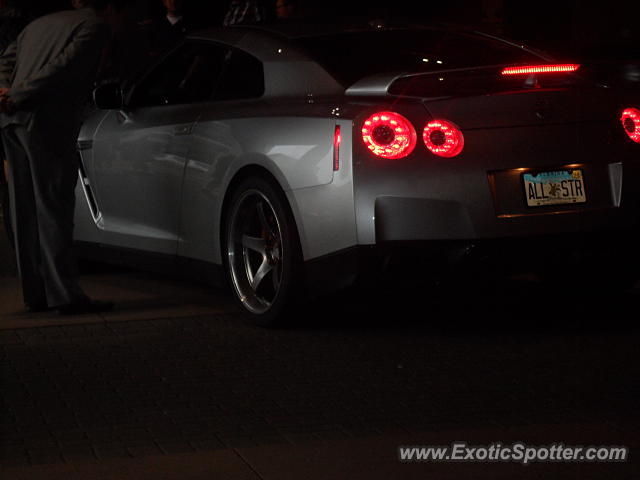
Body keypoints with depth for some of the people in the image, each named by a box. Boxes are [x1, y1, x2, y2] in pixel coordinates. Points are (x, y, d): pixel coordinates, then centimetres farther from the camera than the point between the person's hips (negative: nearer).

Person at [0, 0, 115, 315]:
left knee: (25, 209, 10)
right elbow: (64, 65, -12)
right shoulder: (95, 28, 1)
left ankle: (35, 293, 13)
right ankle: (65, 295, -10)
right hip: (46, 121, -7)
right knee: (53, 207, -8)